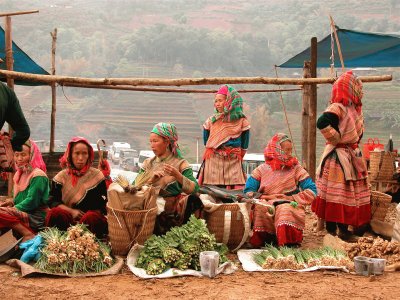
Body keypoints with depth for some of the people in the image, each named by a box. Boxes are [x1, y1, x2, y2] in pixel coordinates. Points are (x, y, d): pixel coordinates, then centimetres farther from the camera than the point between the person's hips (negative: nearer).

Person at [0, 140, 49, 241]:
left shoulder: (38, 175, -9)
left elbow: (32, 201, -15)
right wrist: (12, 201, -1)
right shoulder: (19, 174, 18)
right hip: (22, 215, 8)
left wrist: (12, 209, -14)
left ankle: (28, 235, -17)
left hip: (35, 218, -8)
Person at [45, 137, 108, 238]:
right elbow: (52, 201, 3)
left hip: (89, 221, -1)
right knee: (55, 213, -31)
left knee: (91, 217, -37)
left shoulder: (97, 175, 7)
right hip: (67, 219, 2)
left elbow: (102, 205, 3)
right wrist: (71, 211, -13)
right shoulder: (61, 176, 11)